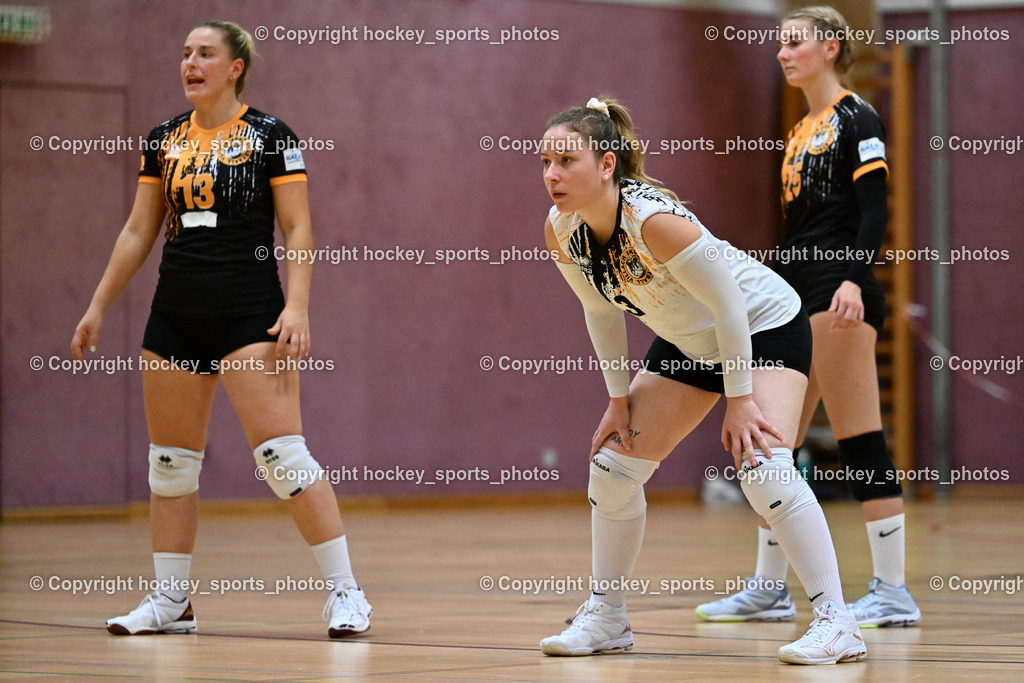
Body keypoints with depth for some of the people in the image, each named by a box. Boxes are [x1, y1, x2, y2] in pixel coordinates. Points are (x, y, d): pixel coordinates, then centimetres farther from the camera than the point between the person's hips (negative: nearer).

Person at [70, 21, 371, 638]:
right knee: (171, 462, 9)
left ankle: (345, 591, -8)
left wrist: (298, 306, -17)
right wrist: (99, 306, 15)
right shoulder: (163, 141, 10)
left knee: (282, 452, -13)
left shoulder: (270, 136, -4)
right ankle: (171, 601, 19)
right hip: (176, 316, 6)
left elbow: (298, 230, -6)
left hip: (250, 316, -6)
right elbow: (138, 232, 16)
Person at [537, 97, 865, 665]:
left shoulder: (653, 221, -35)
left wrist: (739, 401, -22)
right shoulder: (561, 231, -13)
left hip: (764, 326, -8)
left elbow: (728, 305, -27)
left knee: (763, 470, -25)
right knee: (612, 466, 4)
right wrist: (618, 400, 3)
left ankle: (836, 624, -19)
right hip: (689, 344, 8)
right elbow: (601, 311, 4)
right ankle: (605, 617, 20)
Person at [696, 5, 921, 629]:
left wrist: (853, 280, -27)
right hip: (795, 299, 9)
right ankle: (770, 589, 16)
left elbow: (874, 213, -14)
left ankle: (894, 591, -7)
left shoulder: (856, 119, -5)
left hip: (840, 298, -9)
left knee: (860, 440, -9)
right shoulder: (802, 131, 19)